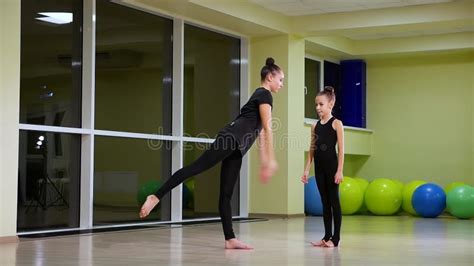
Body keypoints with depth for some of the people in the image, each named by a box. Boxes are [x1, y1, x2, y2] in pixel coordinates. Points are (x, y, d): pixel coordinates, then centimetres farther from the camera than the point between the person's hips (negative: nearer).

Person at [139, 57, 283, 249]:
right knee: (196, 167, -19)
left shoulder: (259, 95, 29)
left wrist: (264, 163, 28)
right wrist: (271, 160, -9)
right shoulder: (264, 95, 0)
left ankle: (230, 239, 2)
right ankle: (156, 197, -23)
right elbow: (268, 129, -8)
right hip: (232, 138, -10)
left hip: (234, 146, 10)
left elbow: (260, 131, 30)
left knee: (226, 195, 4)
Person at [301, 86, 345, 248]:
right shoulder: (315, 127, 10)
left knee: (334, 201, -1)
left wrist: (340, 170, -14)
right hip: (319, 167, 5)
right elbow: (312, 150, 11)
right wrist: (306, 170, 6)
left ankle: (335, 238, 3)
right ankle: (327, 236, 14)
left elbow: (341, 149, -8)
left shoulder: (336, 124, -4)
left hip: (332, 166, -5)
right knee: (325, 202, 9)